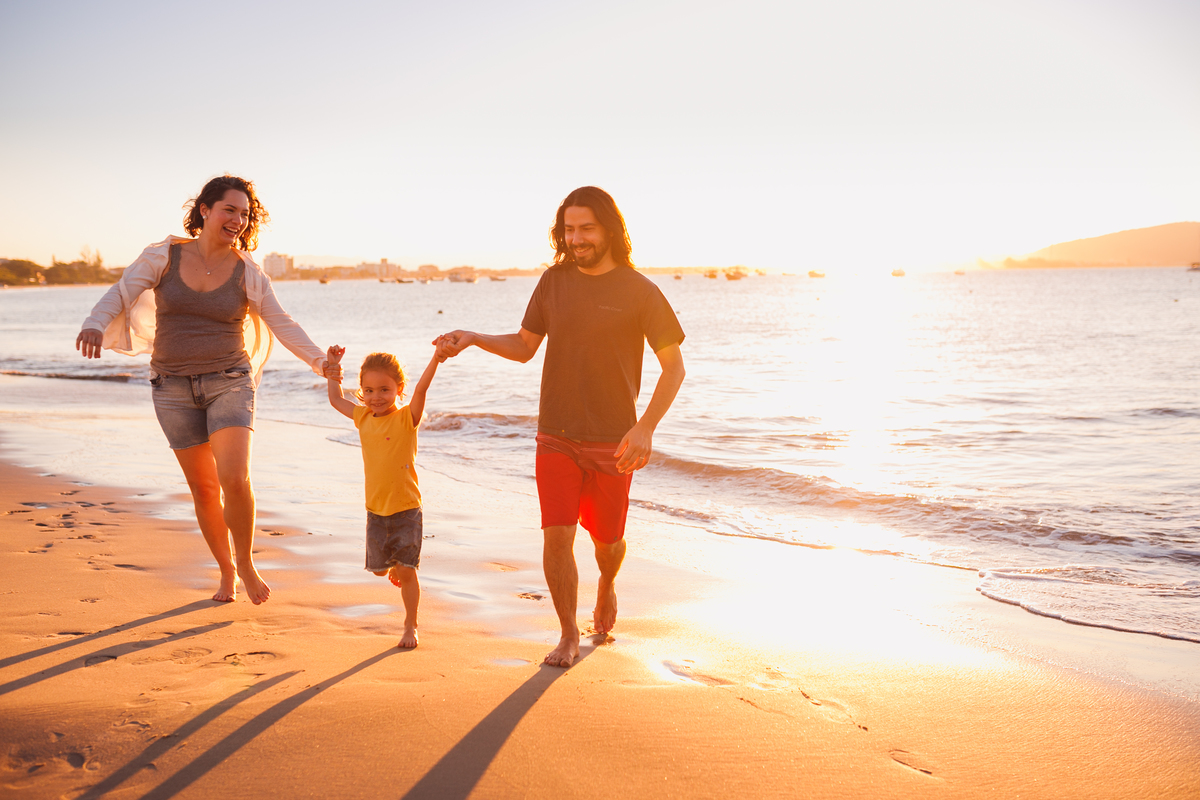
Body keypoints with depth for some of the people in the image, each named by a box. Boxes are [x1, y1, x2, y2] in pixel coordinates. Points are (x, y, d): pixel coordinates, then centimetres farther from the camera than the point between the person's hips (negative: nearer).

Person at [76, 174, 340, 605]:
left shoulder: (247, 272, -3)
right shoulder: (162, 257, -2)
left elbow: (283, 325, -5)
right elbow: (120, 295, -7)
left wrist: (319, 360, -19)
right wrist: (95, 325, -28)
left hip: (229, 381, -1)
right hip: (174, 387, 1)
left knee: (234, 478, -19)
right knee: (203, 487, 6)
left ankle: (246, 562, 6)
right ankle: (226, 571, 26)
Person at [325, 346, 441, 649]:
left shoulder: (406, 418, -8)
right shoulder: (364, 417, 6)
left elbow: (421, 387, -24)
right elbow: (336, 399, 23)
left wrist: (437, 356, -36)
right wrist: (333, 365, 22)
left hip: (406, 509, -4)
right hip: (376, 510, 5)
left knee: (406, 571, -2)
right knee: (379, 568, 9)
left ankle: (410, 626, 13)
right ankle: (394, 565, 44)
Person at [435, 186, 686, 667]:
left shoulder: (639, 291, -8)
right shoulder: (554, 281, 2)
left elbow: (674, 365, -8)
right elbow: (524, 347, 13)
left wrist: (646, 428, -22)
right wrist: (473, 338, -5)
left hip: (612, 442, -2)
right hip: (557, 438, 2)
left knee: (607, 540, 11)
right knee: (557, 535, -9)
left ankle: (607, 585, 47)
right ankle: (568, 636, 10)